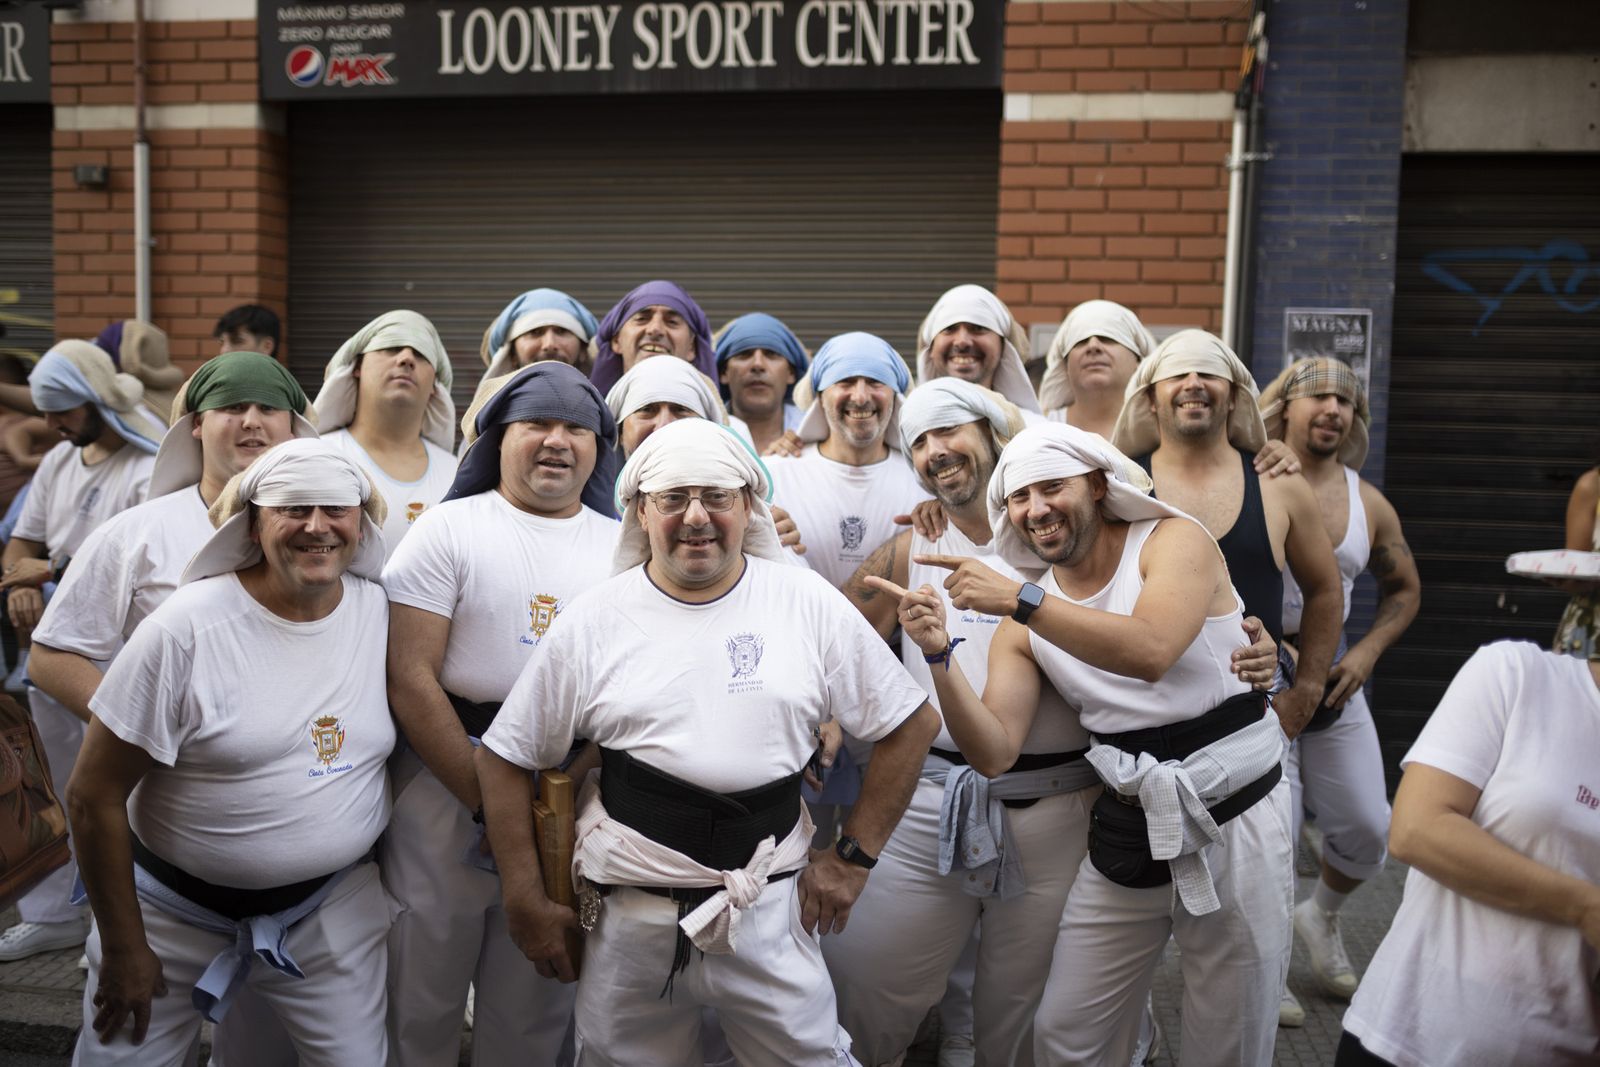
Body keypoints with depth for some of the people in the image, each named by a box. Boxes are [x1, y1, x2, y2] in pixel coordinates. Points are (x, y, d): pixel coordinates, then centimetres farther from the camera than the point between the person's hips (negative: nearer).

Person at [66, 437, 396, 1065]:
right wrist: (125, 948, -7)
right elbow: (94, 798, -11)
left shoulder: (386, 612, -6)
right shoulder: (185, 629, -17)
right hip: (176, 910, -2)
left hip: (333, 905, 3)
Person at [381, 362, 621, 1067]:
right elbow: (408, 678, -9)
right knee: (421, 1001, 9)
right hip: (447, 786, -2)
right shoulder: (450, 528, -2)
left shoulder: (623, 546, 8)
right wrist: (488, 799, -11)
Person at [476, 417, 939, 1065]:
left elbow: (911, 725, 4)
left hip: (771, 913, 0)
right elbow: (505, 761, 5)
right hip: (628, 919, 1)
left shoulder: (808, 604, -2)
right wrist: (525, 903, 2)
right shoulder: (591, 622, -2)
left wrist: (854, 857, 2)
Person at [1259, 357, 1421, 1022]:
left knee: (1368, 828, 9)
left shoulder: (1369, 504, 5)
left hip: (1335, 678, 5)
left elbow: (1404, 589, 18)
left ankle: (1321, 917, 41)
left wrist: (1365, 655, 2)